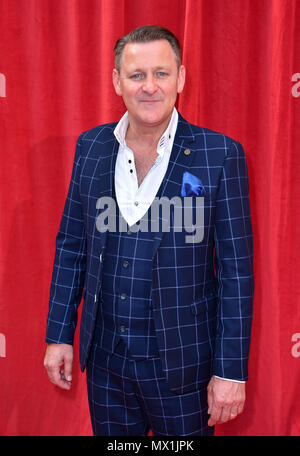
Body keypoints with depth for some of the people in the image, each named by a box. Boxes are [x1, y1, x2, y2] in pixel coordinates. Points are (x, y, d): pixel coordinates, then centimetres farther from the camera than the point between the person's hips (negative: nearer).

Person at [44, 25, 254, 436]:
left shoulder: (220, 155, -12)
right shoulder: (90, 147, -1)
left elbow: (237, 269, -10)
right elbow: (71, 244, 6)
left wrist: (232, 370, -11)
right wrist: (59, 335, 5)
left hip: (182, 361, -3)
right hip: (104, 356, 3)